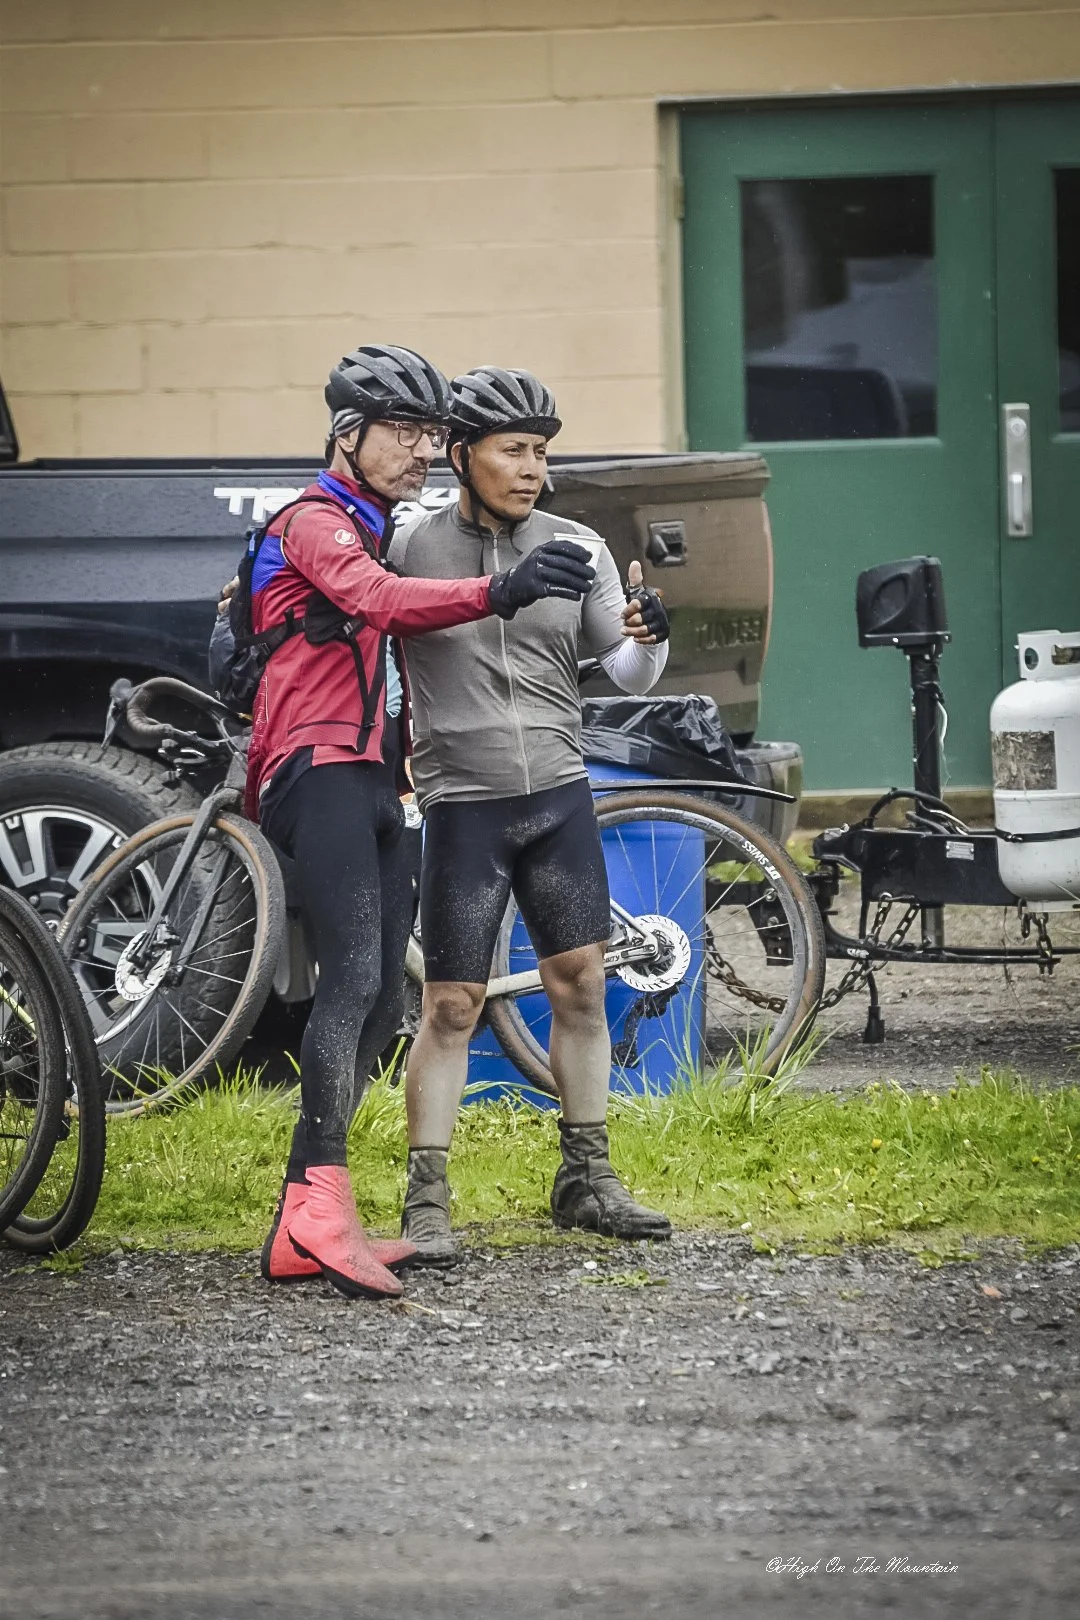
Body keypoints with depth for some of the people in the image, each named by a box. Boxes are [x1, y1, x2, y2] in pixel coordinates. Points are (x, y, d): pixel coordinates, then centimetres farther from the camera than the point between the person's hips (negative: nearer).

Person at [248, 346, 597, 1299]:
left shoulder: (380, 534, 27)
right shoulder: (316, 523, -6)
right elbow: (380, 601, -26)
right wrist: (499, 592, -41)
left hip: (373, 788, 10)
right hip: (321, 770, -10)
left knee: (380, 1005, 5)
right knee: (356, 978, -23)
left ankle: (301, 1234, 5)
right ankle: (325, 1201, -33)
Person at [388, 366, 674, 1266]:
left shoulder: (576, 549, 3)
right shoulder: (411, 550, -6)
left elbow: (626, 672, 4)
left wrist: (650, 638, -18)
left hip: (560, 797, 4)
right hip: (464, 807, -3)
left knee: (581, 986, 6)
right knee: (452, 1006, -4)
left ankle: (586, 1179, 18)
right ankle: (426, 1204, 1)